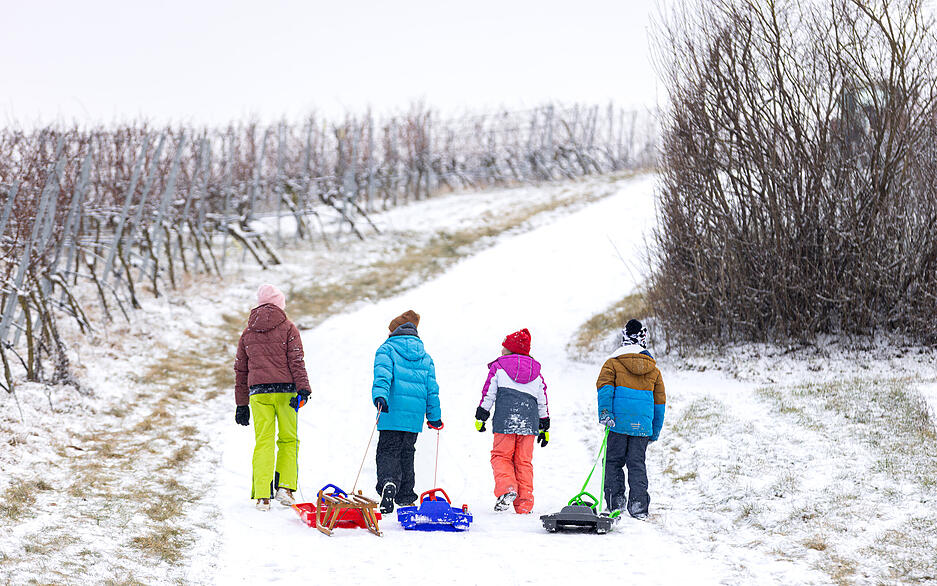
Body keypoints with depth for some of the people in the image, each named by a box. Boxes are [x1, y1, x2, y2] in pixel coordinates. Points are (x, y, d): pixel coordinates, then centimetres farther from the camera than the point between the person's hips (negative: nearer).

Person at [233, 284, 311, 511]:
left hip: (258, 392, 3)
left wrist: (242, 404, 20)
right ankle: (285, 487, -4)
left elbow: (240, 369, 16)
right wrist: (303, 389, -11)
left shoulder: (248, 332, 15)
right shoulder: (288, 328, 3)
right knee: (288, 440, 8)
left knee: (263, 443, 3)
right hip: (284, 389, -3)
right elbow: (296, 360, -7)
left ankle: (262, 496, -4)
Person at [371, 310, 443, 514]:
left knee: (387, 452, -3)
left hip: (392, 413, -4)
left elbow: (382, 374, -16)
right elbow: (432, 388, 15)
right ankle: (405, 498, 16)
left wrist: (379, 396, -30)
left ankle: (388, 482, -31)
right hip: (415, 416, 4)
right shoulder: (425, 356, 17)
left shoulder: (387, 350, 3)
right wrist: (434, 417, 18)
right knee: (407, 454, 14)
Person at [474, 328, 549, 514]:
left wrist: (480, 417, 10)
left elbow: (488, 395, 2)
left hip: (505, 422, -3)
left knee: (501, 456, 4)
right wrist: (545, 427, 24)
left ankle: (506, 489, -22)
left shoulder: (498, 367, 5)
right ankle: (524, 504, 2)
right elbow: (543, 403, 18)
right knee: (524, 462, 6)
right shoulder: (536, 372, 17)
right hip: (529, 423, 3)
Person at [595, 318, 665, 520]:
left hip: (618, 421, -3)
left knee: (614, 462, 6)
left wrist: (604, 412, -19)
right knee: (637, 464, 7)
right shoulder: (654, 369, 14)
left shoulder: (613, 363, 3)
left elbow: (604, 387, -12)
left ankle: (615, 502, -1)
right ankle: (638, 505, -3)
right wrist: (655, 431, 23)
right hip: (642, 426, 3)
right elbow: (660, 401, 17)